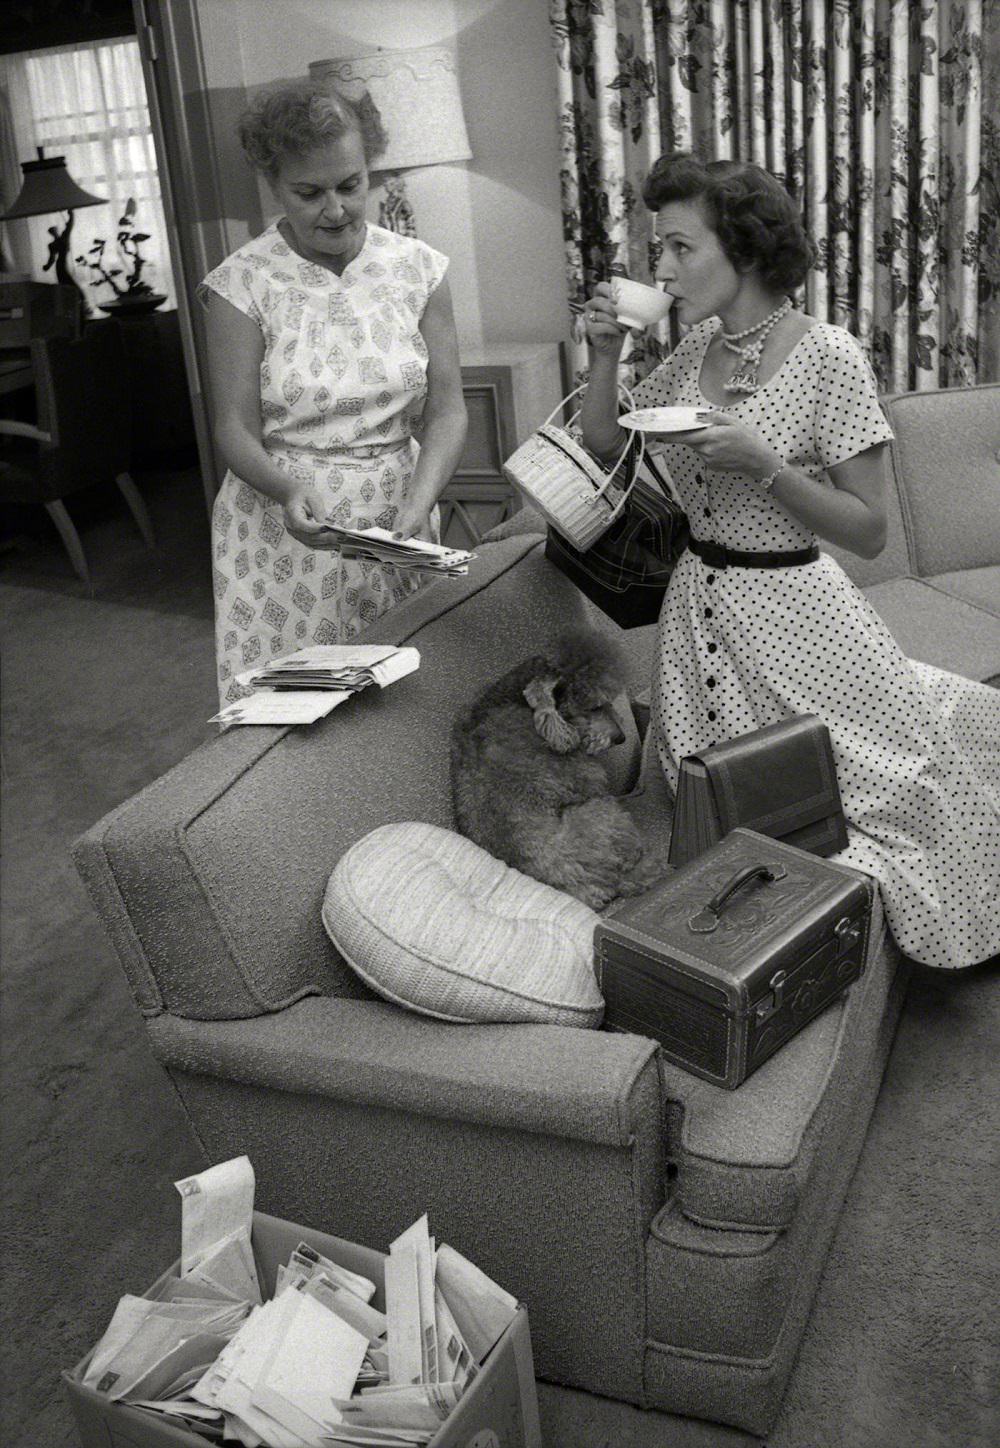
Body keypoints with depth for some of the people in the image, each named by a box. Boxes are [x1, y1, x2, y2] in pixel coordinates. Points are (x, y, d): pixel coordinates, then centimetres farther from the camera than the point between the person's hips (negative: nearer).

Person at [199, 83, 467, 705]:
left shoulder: (418, 268, 1)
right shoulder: (243, 282, -6)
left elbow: (447, 410, -1)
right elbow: (237, 429, -7)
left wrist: (418, 505, -19)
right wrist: (289, 492, -28)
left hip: (396, 518, 2)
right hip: (285, 529, -2)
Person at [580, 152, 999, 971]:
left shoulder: (829, 357, -14)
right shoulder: (695, 350, 4)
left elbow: (869, 532, -13)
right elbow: (604, 444, 14)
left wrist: (764, 463, -25)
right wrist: (605, 350, -1)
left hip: (792, 612, -5)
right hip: (702, 610, 5)